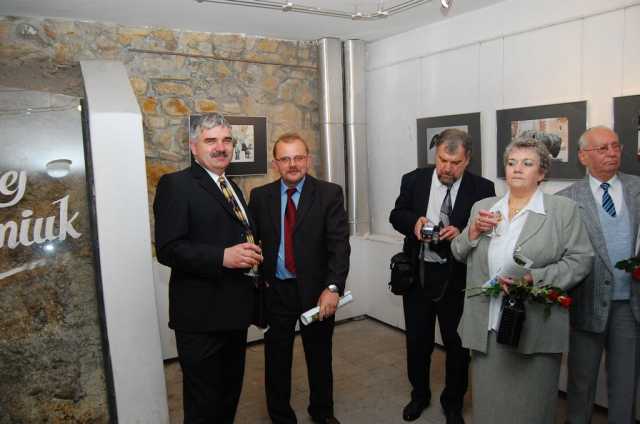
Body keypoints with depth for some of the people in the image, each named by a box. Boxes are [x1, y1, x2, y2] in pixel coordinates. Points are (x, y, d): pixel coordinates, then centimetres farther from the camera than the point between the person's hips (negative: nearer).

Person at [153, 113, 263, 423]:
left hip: (235, 311, 8)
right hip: (201, 315, -8)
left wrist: (249, 256, 5)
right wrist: (222, 257, -28)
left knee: (230, 393, 22)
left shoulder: (233, 188, 16)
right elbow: (167, 249, -19)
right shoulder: (175, 184, -10)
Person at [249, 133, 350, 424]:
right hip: (276, 290, 1)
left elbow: (339, 244, -14)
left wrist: (332, 287, -25)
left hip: (317, 290, -1)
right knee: (277, 359, 14)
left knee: (320, 356, 17)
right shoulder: (260, 196, 0)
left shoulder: (329, 194, -7)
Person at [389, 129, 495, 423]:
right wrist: (413, 221, -17)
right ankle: (419, 395, 40)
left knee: (457, 343, 13)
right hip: (417, 274, 2)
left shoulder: (482, 188, -8)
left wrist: (462, 233, -24)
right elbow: (396, 215, 5)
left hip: (457, 278, -1)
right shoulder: (414, 180, -2)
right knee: (417, 341, 16)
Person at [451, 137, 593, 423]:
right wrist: (473, 232, -7)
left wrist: (534, 278, -20)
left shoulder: (564, 209, -2)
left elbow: (580, 260, -6)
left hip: (535, 329, -3)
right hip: (487, 327, 3)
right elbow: (459, 254, 13)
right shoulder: (482, 207, 9)